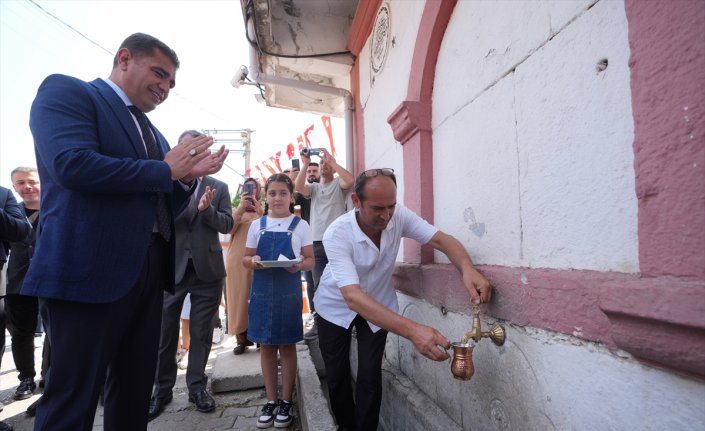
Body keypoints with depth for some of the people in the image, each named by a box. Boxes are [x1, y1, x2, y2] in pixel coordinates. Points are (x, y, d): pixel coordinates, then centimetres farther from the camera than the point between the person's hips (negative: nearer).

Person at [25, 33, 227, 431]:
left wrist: (188, 177, 2)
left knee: (135, 393, 16)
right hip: (89, 270, -7)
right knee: (73, 398, 4)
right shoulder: (66, 90, 0)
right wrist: (165, 170, -10)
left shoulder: (153, 133, 20)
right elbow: (72, 164, -20)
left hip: (147, 273, 8)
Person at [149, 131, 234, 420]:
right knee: (164, 331, 9)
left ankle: (197, 386, 26)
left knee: (201, 332, 10)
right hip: (171, 268, 0)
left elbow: (227, 224, -1)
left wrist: (207, 209, -19)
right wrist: (195, 204, -22)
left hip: (207, 269, 1)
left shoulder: (219, 187, 6)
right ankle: (162, 389, 27)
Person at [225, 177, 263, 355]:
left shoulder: (263, 210, 14)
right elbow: (229, 229, -4)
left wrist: (259, 211, -13)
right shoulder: (235, 210, 16)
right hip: (237, 259, 1)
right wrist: (241, 207, -12)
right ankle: (241, 338, 6)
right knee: (239, 298, -1)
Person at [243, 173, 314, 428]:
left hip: (289, 292, -2)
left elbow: (310, 259, 0)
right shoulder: (257, 226, 5)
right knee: (266, 346, 11)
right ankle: (271, 401, 26)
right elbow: (245, 258, 9)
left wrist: (300, 264, -22)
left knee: (287, 346, 8)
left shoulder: (300, 225, -1)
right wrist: (252, 261, -14)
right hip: (262, 291, 3)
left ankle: (286, 402, 23)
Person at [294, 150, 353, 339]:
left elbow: (350, 181, -17)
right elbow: (298, 187, -4)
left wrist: (332, 160, -11)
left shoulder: (339, 184, 7)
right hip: (317, 242, 3)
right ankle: (318, 322, 15)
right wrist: (305, 164, -7)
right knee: (318, 284, 7)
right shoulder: (314, 187, 16)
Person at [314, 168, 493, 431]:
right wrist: (412, 330, -56)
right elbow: (353, 298, -45)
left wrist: (467, 269, -49)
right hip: (337, 305, -2)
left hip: (377, 303, 2)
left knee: (370, 376, -2)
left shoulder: (398, 216, -22)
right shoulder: (336, 234, -35)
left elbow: (441, 239, -25)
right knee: (336, 375, 7)